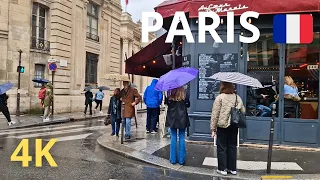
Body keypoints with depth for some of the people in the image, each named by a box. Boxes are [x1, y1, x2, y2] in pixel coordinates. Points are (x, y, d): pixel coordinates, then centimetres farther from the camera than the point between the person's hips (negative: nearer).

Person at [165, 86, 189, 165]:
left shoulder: (170, 92, -8)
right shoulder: (184, 92, -9)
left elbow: (166, 103, 3)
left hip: (172, 118, 1)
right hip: (182, 118, -1)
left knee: (173, 138, 9)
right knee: (182, 138, 7)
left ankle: (173, 159, 14)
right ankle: (181, 159, 12)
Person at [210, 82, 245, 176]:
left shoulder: (219, 98, -12)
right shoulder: (237, 97, 1)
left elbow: (215, 114, -11)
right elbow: (243, 111, 7)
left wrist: (213, 128, -6)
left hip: (222, 126, -4)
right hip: (234, 126, 4)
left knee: (222, 147, 7)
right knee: (232, 147, 14)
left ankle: (222, 169, 13)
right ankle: (232, 168, 22)